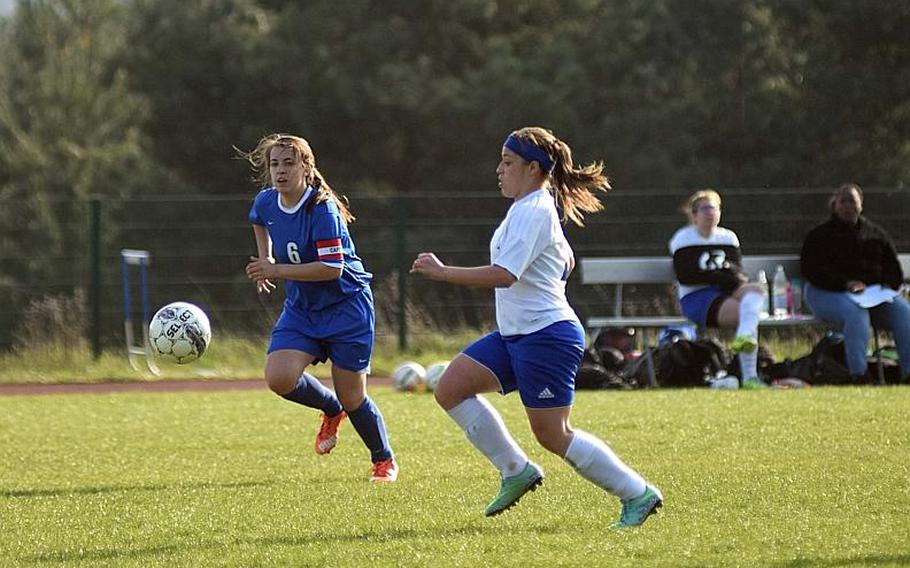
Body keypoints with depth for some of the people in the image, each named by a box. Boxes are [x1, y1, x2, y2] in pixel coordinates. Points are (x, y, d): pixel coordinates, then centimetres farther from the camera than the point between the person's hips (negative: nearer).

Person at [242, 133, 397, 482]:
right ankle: (331, 410, 14)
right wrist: (265, 261, 14)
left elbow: (333, 268, -28)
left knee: (351, 398, -1)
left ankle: (384, 461, 26)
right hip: (301, 308, 6)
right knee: (279, 378, -18)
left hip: (346, 307, -6)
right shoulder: (266, 203, -1)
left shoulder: (322, 209, -22)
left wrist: (277, 270, -27)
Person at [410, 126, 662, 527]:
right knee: (451, 388, 3)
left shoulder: (532, 212, -17)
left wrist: (443, 272, -24)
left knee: (552, 435, -6)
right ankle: (515, 470, 8)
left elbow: (504, 275, -28)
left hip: (546, 337, -10)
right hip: (515, 335, 10)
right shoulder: (538, 207, 15)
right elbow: (566, 262, 29)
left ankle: (638, 494, 3)